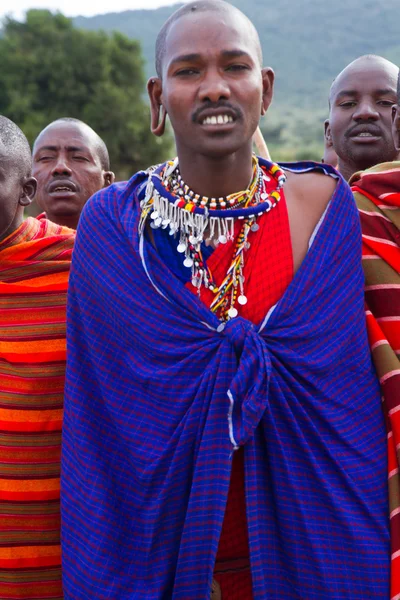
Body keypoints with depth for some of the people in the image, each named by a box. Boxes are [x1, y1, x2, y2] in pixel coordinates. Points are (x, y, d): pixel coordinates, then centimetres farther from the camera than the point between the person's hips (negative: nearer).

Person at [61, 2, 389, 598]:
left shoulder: (325, 205, -7)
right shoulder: (112, 223, -8)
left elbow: (349, 385, -3)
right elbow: (98, 415, -3)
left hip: (303, 539, 1)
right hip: (155, 544, 0)